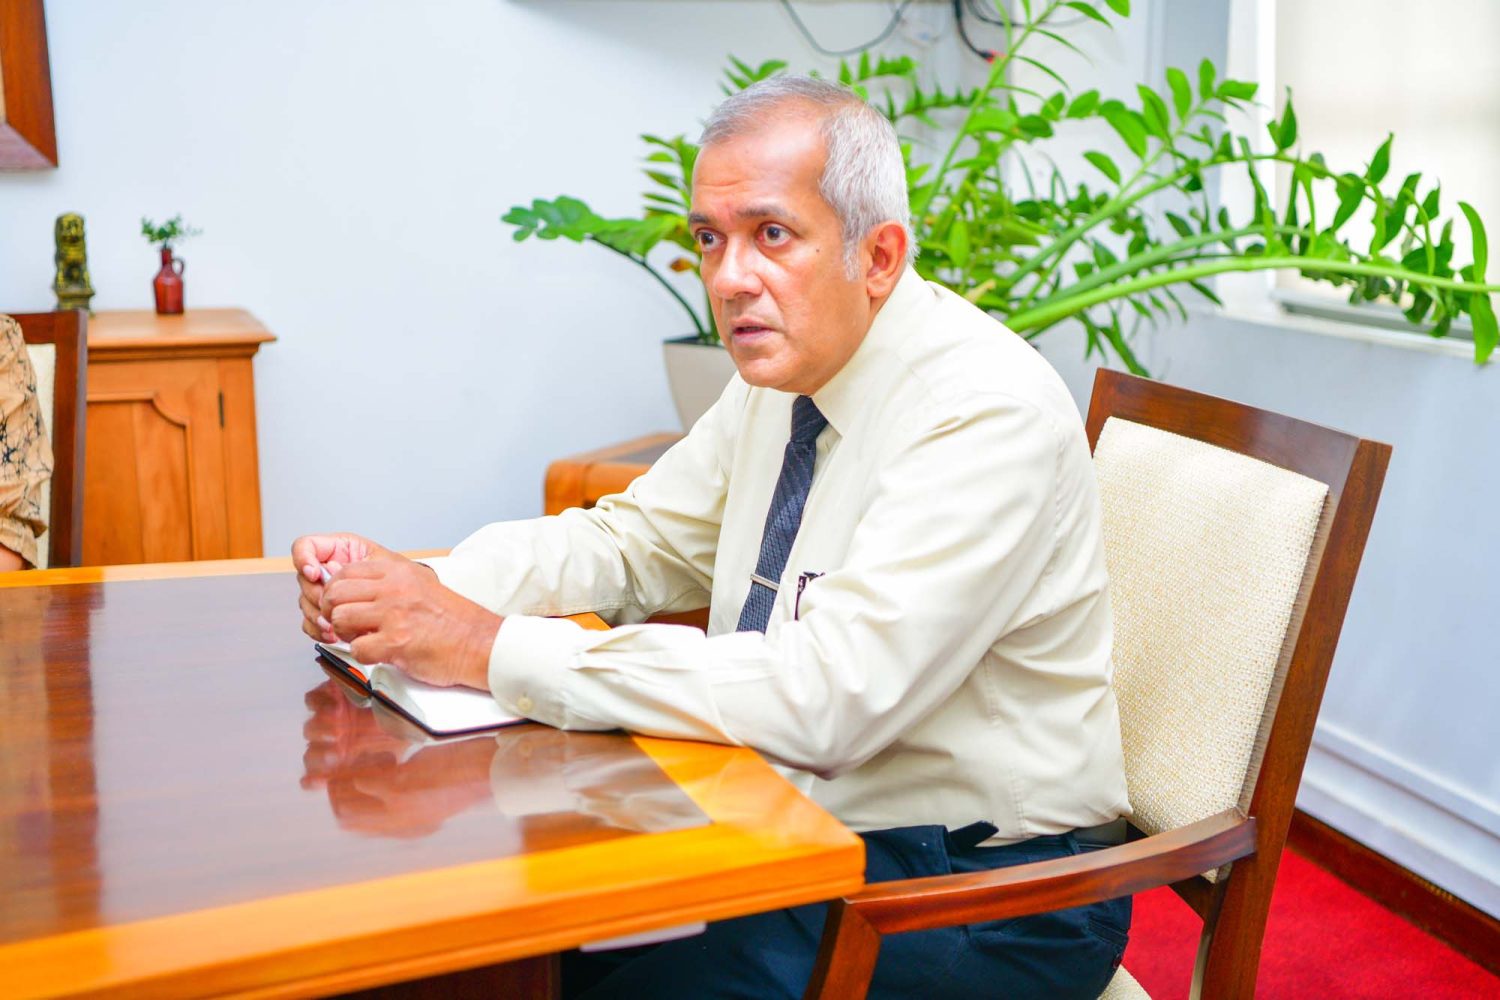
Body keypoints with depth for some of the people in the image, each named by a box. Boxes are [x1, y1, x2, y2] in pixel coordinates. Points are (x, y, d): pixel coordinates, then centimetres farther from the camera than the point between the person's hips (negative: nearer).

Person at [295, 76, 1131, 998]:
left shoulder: (989, 412, -23)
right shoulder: (782, 372, 3)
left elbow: (827, 694, -32)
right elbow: (634, 540, 10)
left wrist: (494, 649, -30)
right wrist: (413, 585, -8)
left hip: (979, 902, -7)